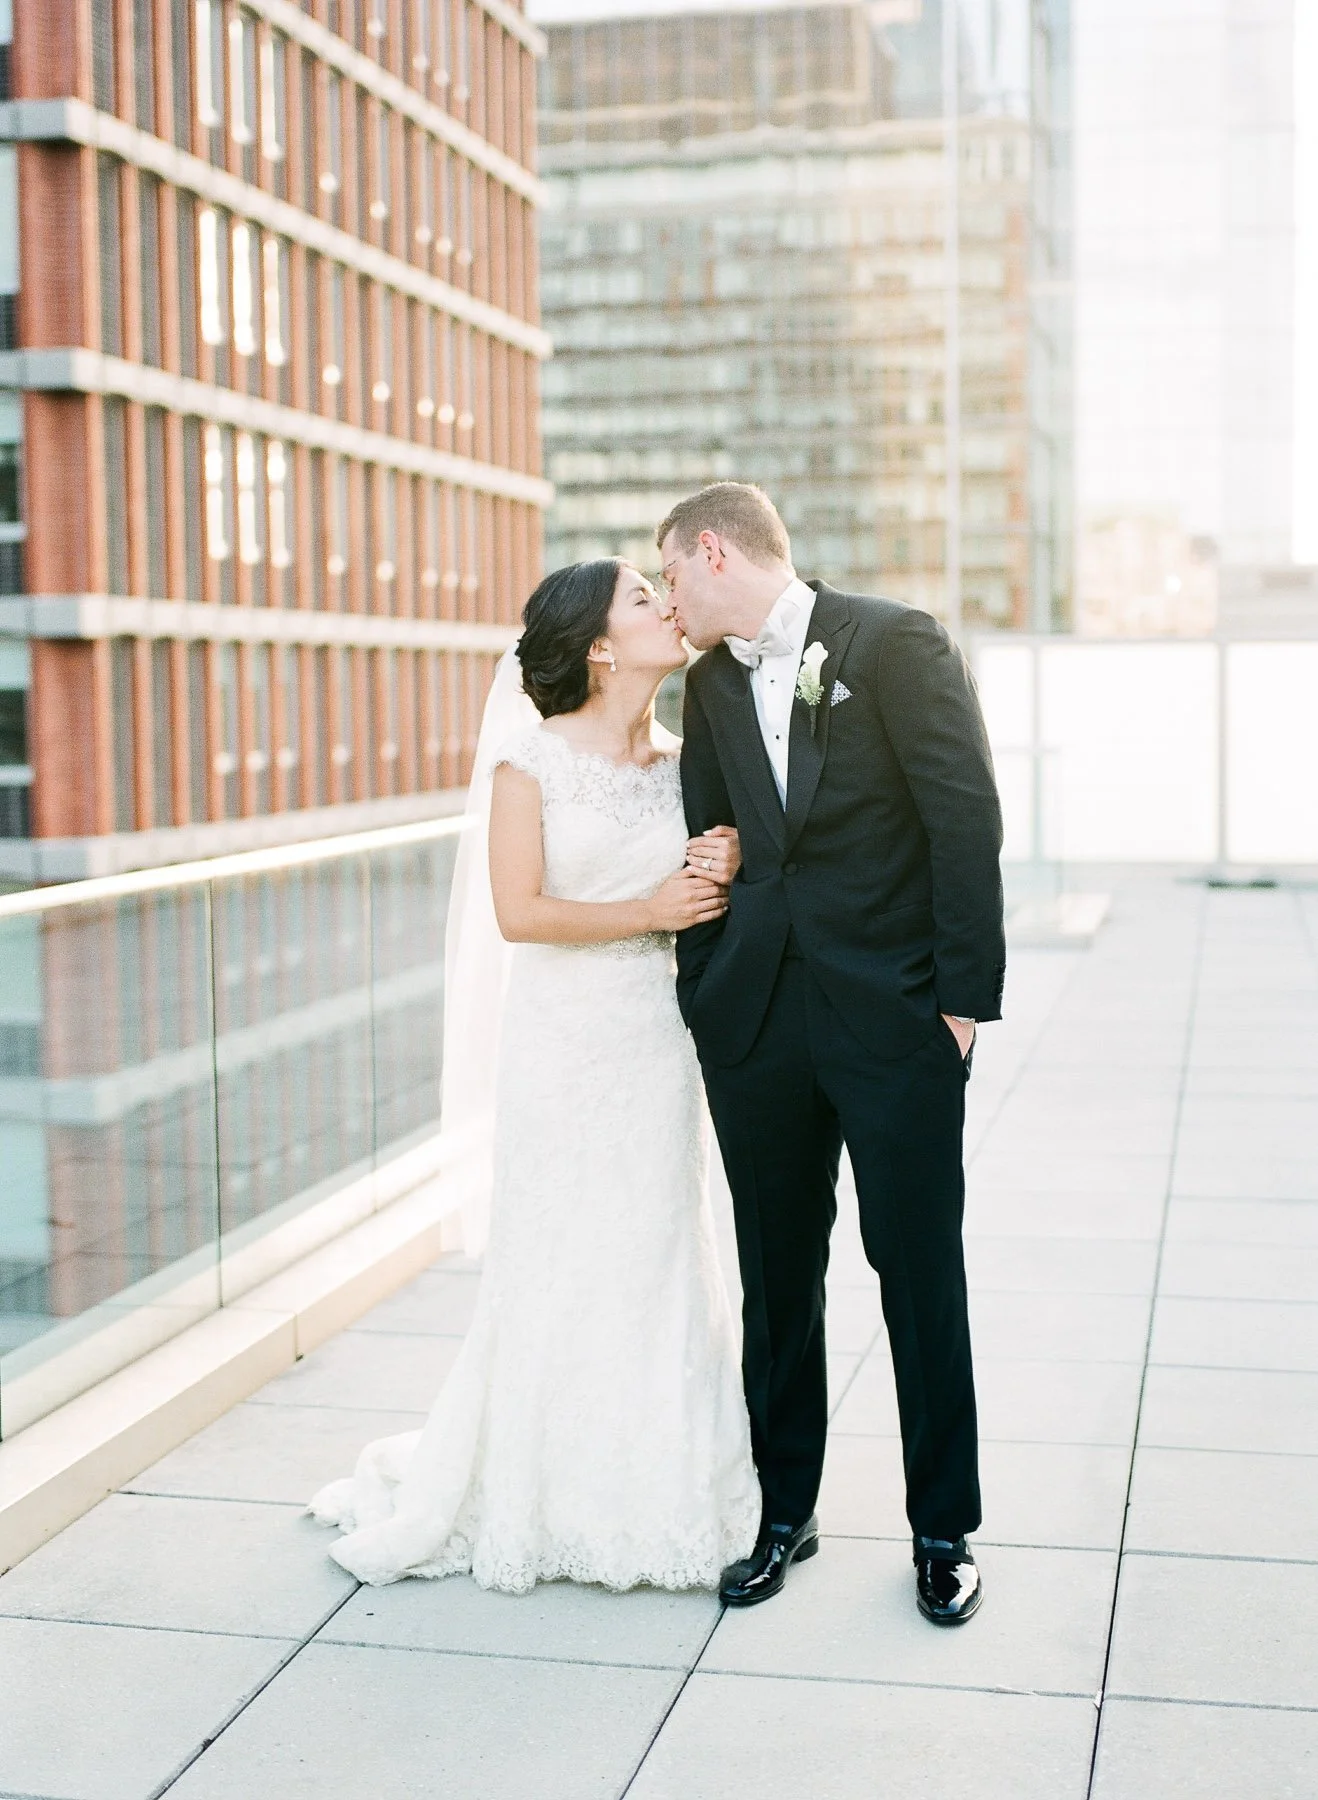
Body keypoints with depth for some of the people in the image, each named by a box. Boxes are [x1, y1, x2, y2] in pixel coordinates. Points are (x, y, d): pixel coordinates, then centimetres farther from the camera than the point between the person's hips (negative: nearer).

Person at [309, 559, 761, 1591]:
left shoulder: (681, 761, 7)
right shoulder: (533, 759, -7)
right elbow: (519, 911, -13)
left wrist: (726, 873, -8)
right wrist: (647, 912, -12)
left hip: (655, 1039, 4)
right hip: (560, 1040, -4)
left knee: (656, 1260, 8)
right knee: (557, 1264, 3)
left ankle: (650, 1494, 22)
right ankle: (541, 1499, 19)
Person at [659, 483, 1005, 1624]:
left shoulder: (897, 643, -6)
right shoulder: (711, 683, 12)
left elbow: (967, 820, -9)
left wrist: (966, 994, -12)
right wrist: (702, 996, 7)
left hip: (896, 1016, -5)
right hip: (759, 1020, 5)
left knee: (920, 1271, 4)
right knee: (777, 1275, 11)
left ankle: (944, 1529, 19)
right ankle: (784, 1514, 26)